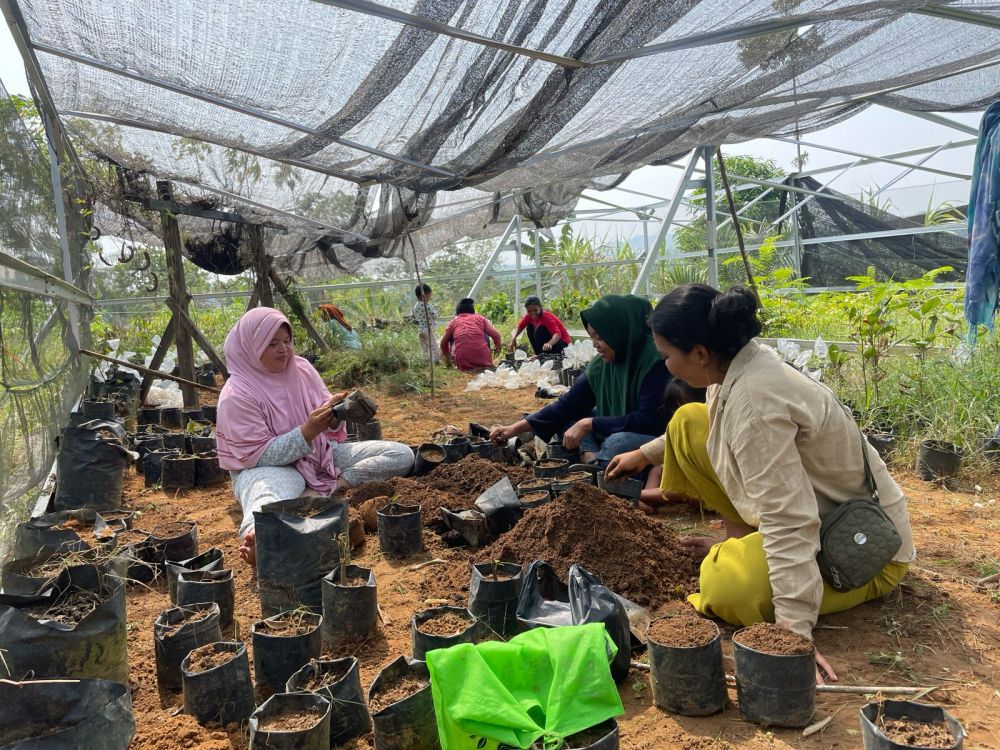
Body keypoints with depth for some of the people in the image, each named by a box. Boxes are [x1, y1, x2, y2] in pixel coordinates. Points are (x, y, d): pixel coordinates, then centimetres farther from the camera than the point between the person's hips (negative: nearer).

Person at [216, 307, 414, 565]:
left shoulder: (302, 369, 2)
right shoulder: (236, 394, -14)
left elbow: (331, 432, 7)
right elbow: (259, 456, -17)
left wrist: (334, 420, -18)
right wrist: (307, 431, -28)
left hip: (320, 454, 6)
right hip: (271, 466, -6)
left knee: (402, 456, -7)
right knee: (268, 497, -45)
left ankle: (339, 483, -26)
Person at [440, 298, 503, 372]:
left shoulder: (454, 322, 15)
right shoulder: (480, 318, 13)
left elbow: (443, 343, 23)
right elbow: (496, 335, 7)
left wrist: (447, 356, 42)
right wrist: (497, 348, 27)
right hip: (483, 362, 0)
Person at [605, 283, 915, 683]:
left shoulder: (753, 403, -34)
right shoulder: (739, 363, -5)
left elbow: (788, 524, -37)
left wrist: (794, 630, -37)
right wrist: (645, 453, 29)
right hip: (819, 502, 9)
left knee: (726, 588, -37)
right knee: (688, 423, 3)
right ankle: (742, 543, 9)